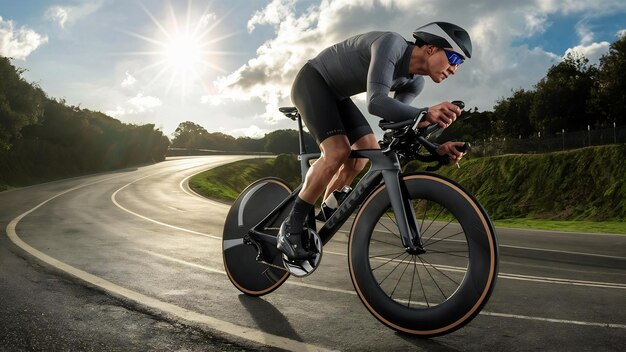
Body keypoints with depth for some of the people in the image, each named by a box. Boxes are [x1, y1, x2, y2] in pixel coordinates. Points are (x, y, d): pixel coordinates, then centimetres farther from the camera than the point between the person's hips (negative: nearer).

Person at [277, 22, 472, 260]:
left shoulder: (414, 82, -4)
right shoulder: (391, 44, -29)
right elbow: (376, 102, -42)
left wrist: (435, 147, -20)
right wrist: (424, 115, -56)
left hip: (336, 94, 9)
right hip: (312, 82, -9)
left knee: (369, 149, 0)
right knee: (338, 152, -25)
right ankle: (291, 227, -13)